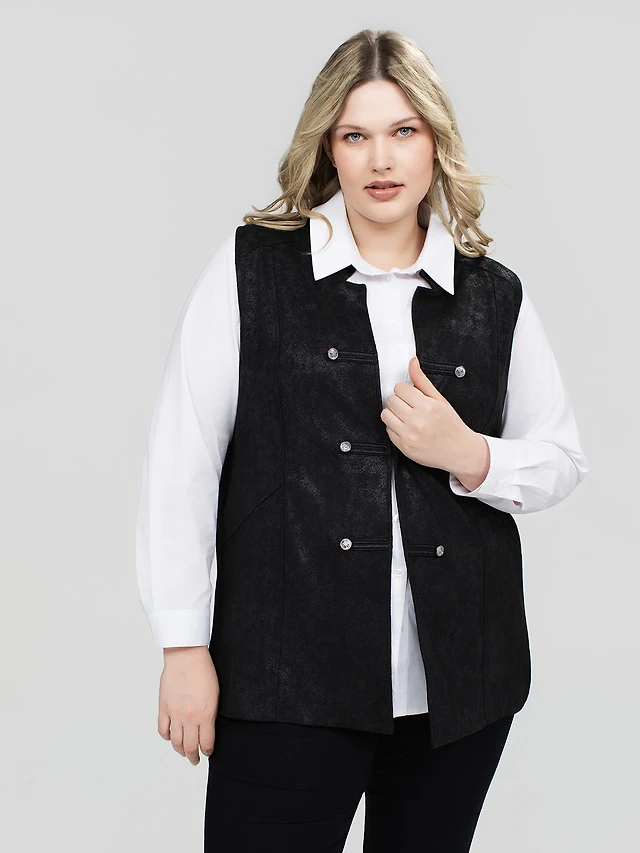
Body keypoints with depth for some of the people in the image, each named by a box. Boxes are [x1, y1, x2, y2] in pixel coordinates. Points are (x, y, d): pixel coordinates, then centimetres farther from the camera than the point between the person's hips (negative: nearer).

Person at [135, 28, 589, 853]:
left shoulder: (495, 295, 8)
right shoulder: (251, 267, -1)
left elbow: (562, 459, 15)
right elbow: (181, 460, -3)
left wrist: (471, 457, -7)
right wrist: (184, 646, -5)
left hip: (460, 680, 3)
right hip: (287, 680, -3)